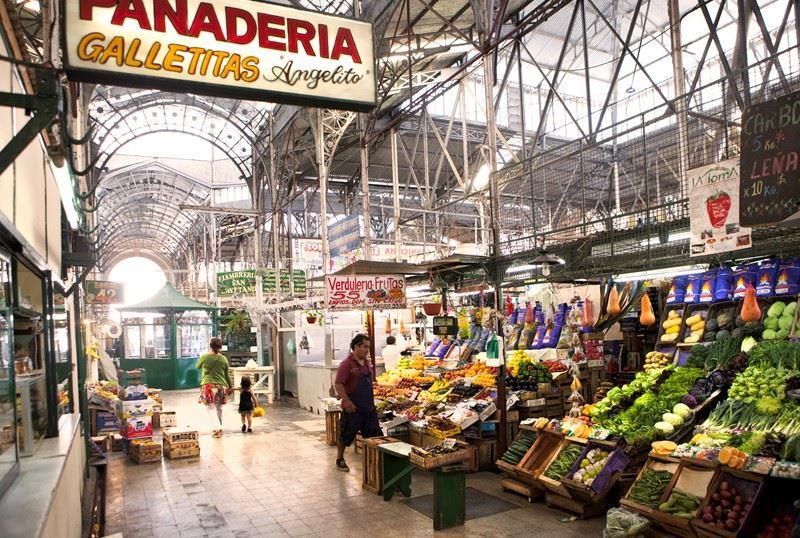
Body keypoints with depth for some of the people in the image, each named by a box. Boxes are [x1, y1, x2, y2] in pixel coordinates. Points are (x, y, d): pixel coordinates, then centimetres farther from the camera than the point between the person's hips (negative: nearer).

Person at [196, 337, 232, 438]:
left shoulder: (204, 357, -4)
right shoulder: (223, 358, 2)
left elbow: (198, 367, 16)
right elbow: (227, 374, 9)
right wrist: (230, 386, 20)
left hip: (208, 385, -3)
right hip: (221, 385, 3)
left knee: (210, 408, -4)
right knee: (219, 408, 15)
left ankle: (216, 428, -19)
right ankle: (219, 428, 23)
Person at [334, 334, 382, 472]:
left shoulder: (366, 363, 10)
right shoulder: (347, 364, -14)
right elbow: (338, 384, -20)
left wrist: (372, 401, 16)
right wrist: (347, 401, -25)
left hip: (368, 406, 7)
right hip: (353, 407, -7)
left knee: (374, 434, 9)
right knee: (346, 434, 7)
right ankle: (340, 460, 24)